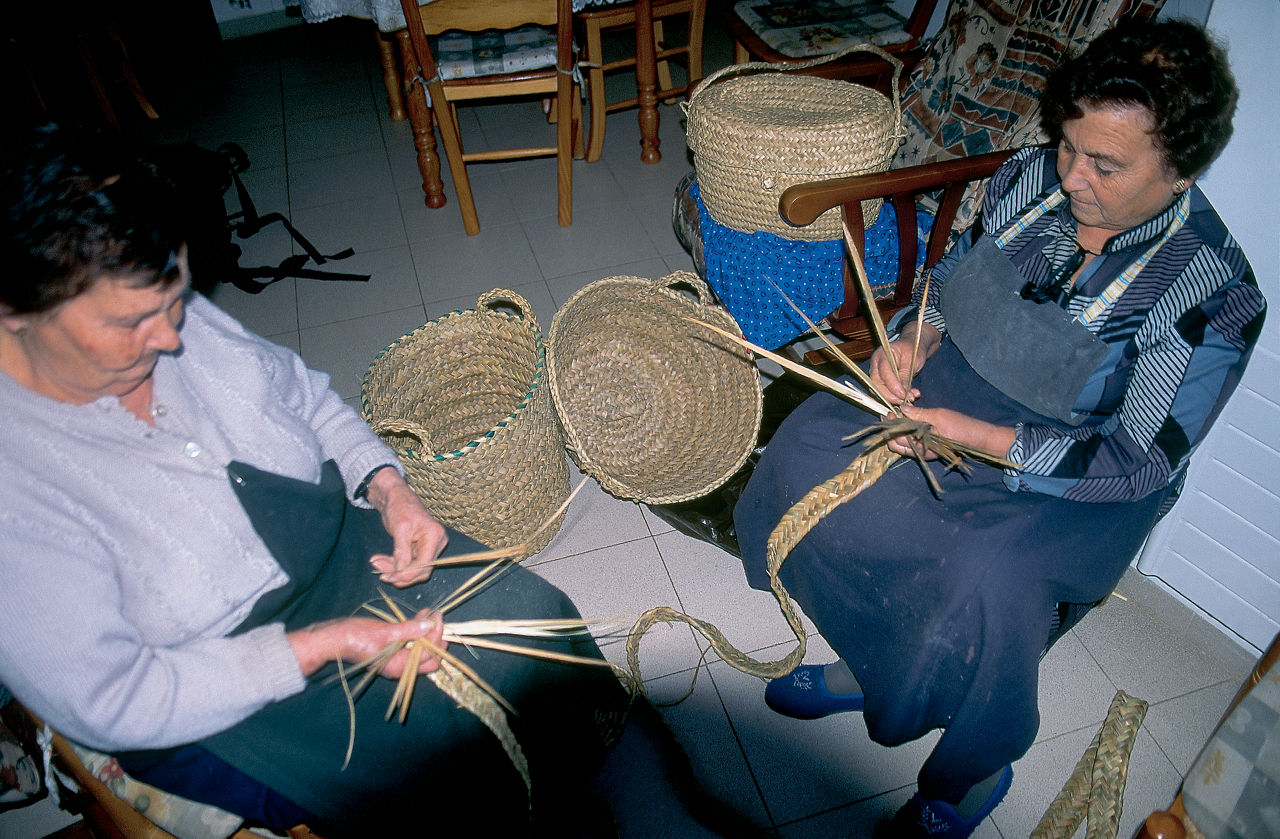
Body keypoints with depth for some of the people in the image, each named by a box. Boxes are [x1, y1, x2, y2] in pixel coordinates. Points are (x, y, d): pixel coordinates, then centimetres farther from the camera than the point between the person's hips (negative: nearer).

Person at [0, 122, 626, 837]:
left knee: (534, 618, -5)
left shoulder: (176, 319, -11)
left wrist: (388, 486, -11)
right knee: (464, 742, -16)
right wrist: (323, 646, -26)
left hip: (339, 542, 6)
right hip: (211, 705, -5)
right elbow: (106, 703, -22)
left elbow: (303, 393, 6)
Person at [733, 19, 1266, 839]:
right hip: (955, 388, 6)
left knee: (988, 578, -31)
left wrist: (973, 437, -28)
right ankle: (865, 663, 6)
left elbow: (1140, 462, -20)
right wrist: (914, 335, -13)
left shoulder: (1213, 297, -21)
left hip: (1082, 477, -5)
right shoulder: (1030, 178, -6)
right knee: (812, 441, -14)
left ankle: (978, 772, 3)